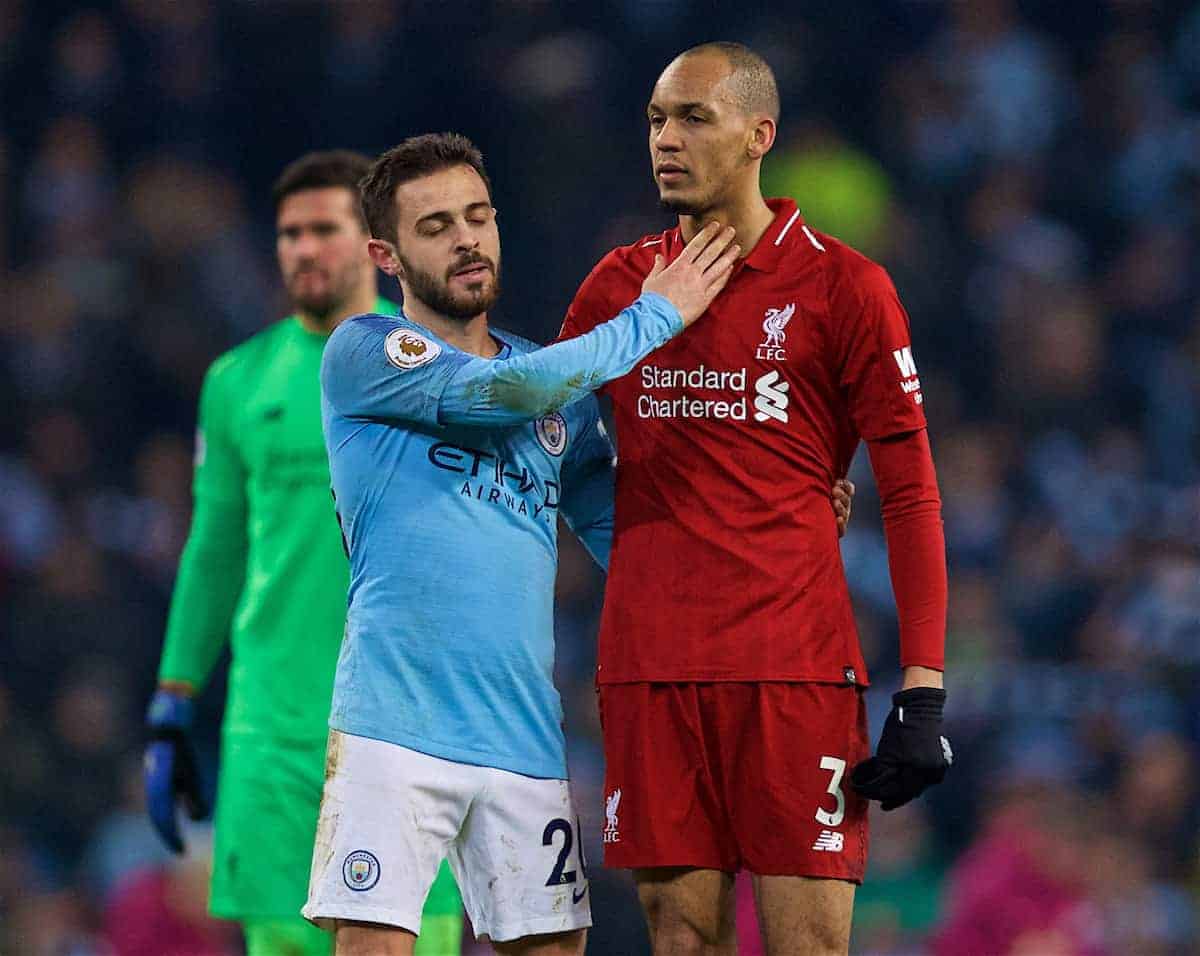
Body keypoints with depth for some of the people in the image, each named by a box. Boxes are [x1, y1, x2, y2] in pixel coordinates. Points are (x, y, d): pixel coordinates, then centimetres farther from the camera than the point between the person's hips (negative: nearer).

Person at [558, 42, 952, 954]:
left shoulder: (843, 286, 0)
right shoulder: (620, 284, 12)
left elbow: (911, 494, -2)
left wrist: (924, 690, -8)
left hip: (796, 665, -4)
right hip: (649, 665, 4)